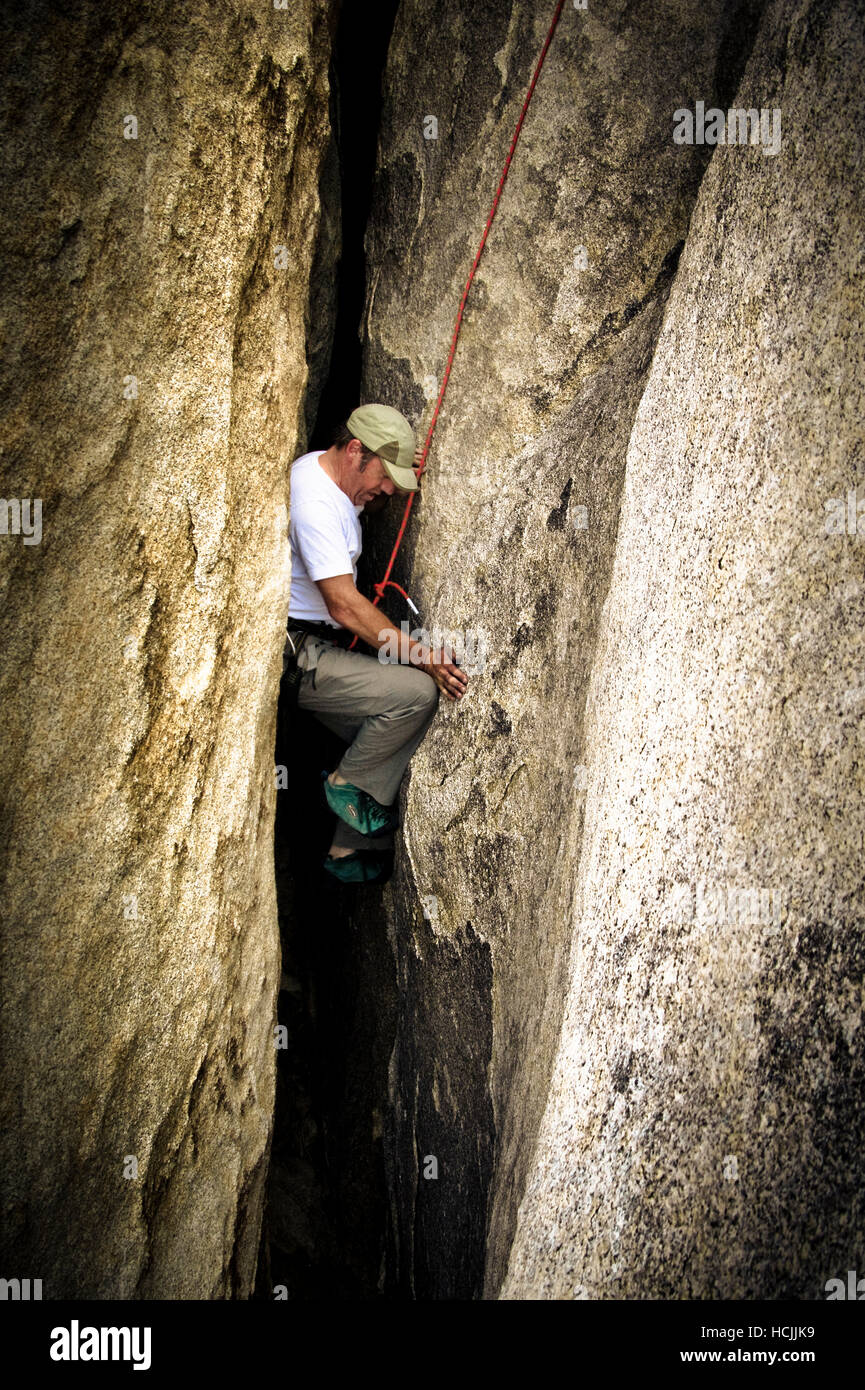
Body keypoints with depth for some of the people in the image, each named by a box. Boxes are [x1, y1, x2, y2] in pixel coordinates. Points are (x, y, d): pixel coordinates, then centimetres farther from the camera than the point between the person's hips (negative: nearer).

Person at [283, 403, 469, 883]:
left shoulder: (329, 473, 9)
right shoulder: (313, 501, -22)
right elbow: (344, 605, -27)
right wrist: (422, 655, -26)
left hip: (322, 648, 10)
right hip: (296, 658, -10)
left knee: (389, 745, 8)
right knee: (417, 691, -24)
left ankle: (350, 854, 18)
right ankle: (348, 785, -3)